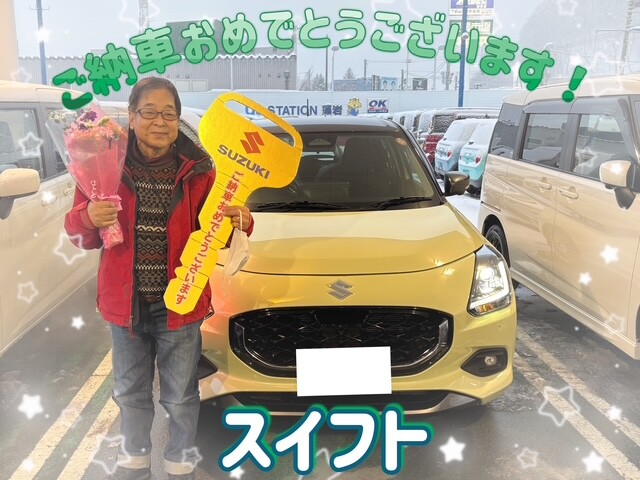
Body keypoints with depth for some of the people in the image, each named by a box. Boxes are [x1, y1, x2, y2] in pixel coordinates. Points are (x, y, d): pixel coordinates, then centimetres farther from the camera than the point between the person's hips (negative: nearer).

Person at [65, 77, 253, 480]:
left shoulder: (197, 168, -6)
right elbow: (78, 232, 0)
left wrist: (239, 221, -23)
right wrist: (89, 217, -23)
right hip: (125, 302, 2)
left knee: (181, 396, 14)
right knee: (130, 392, 22)